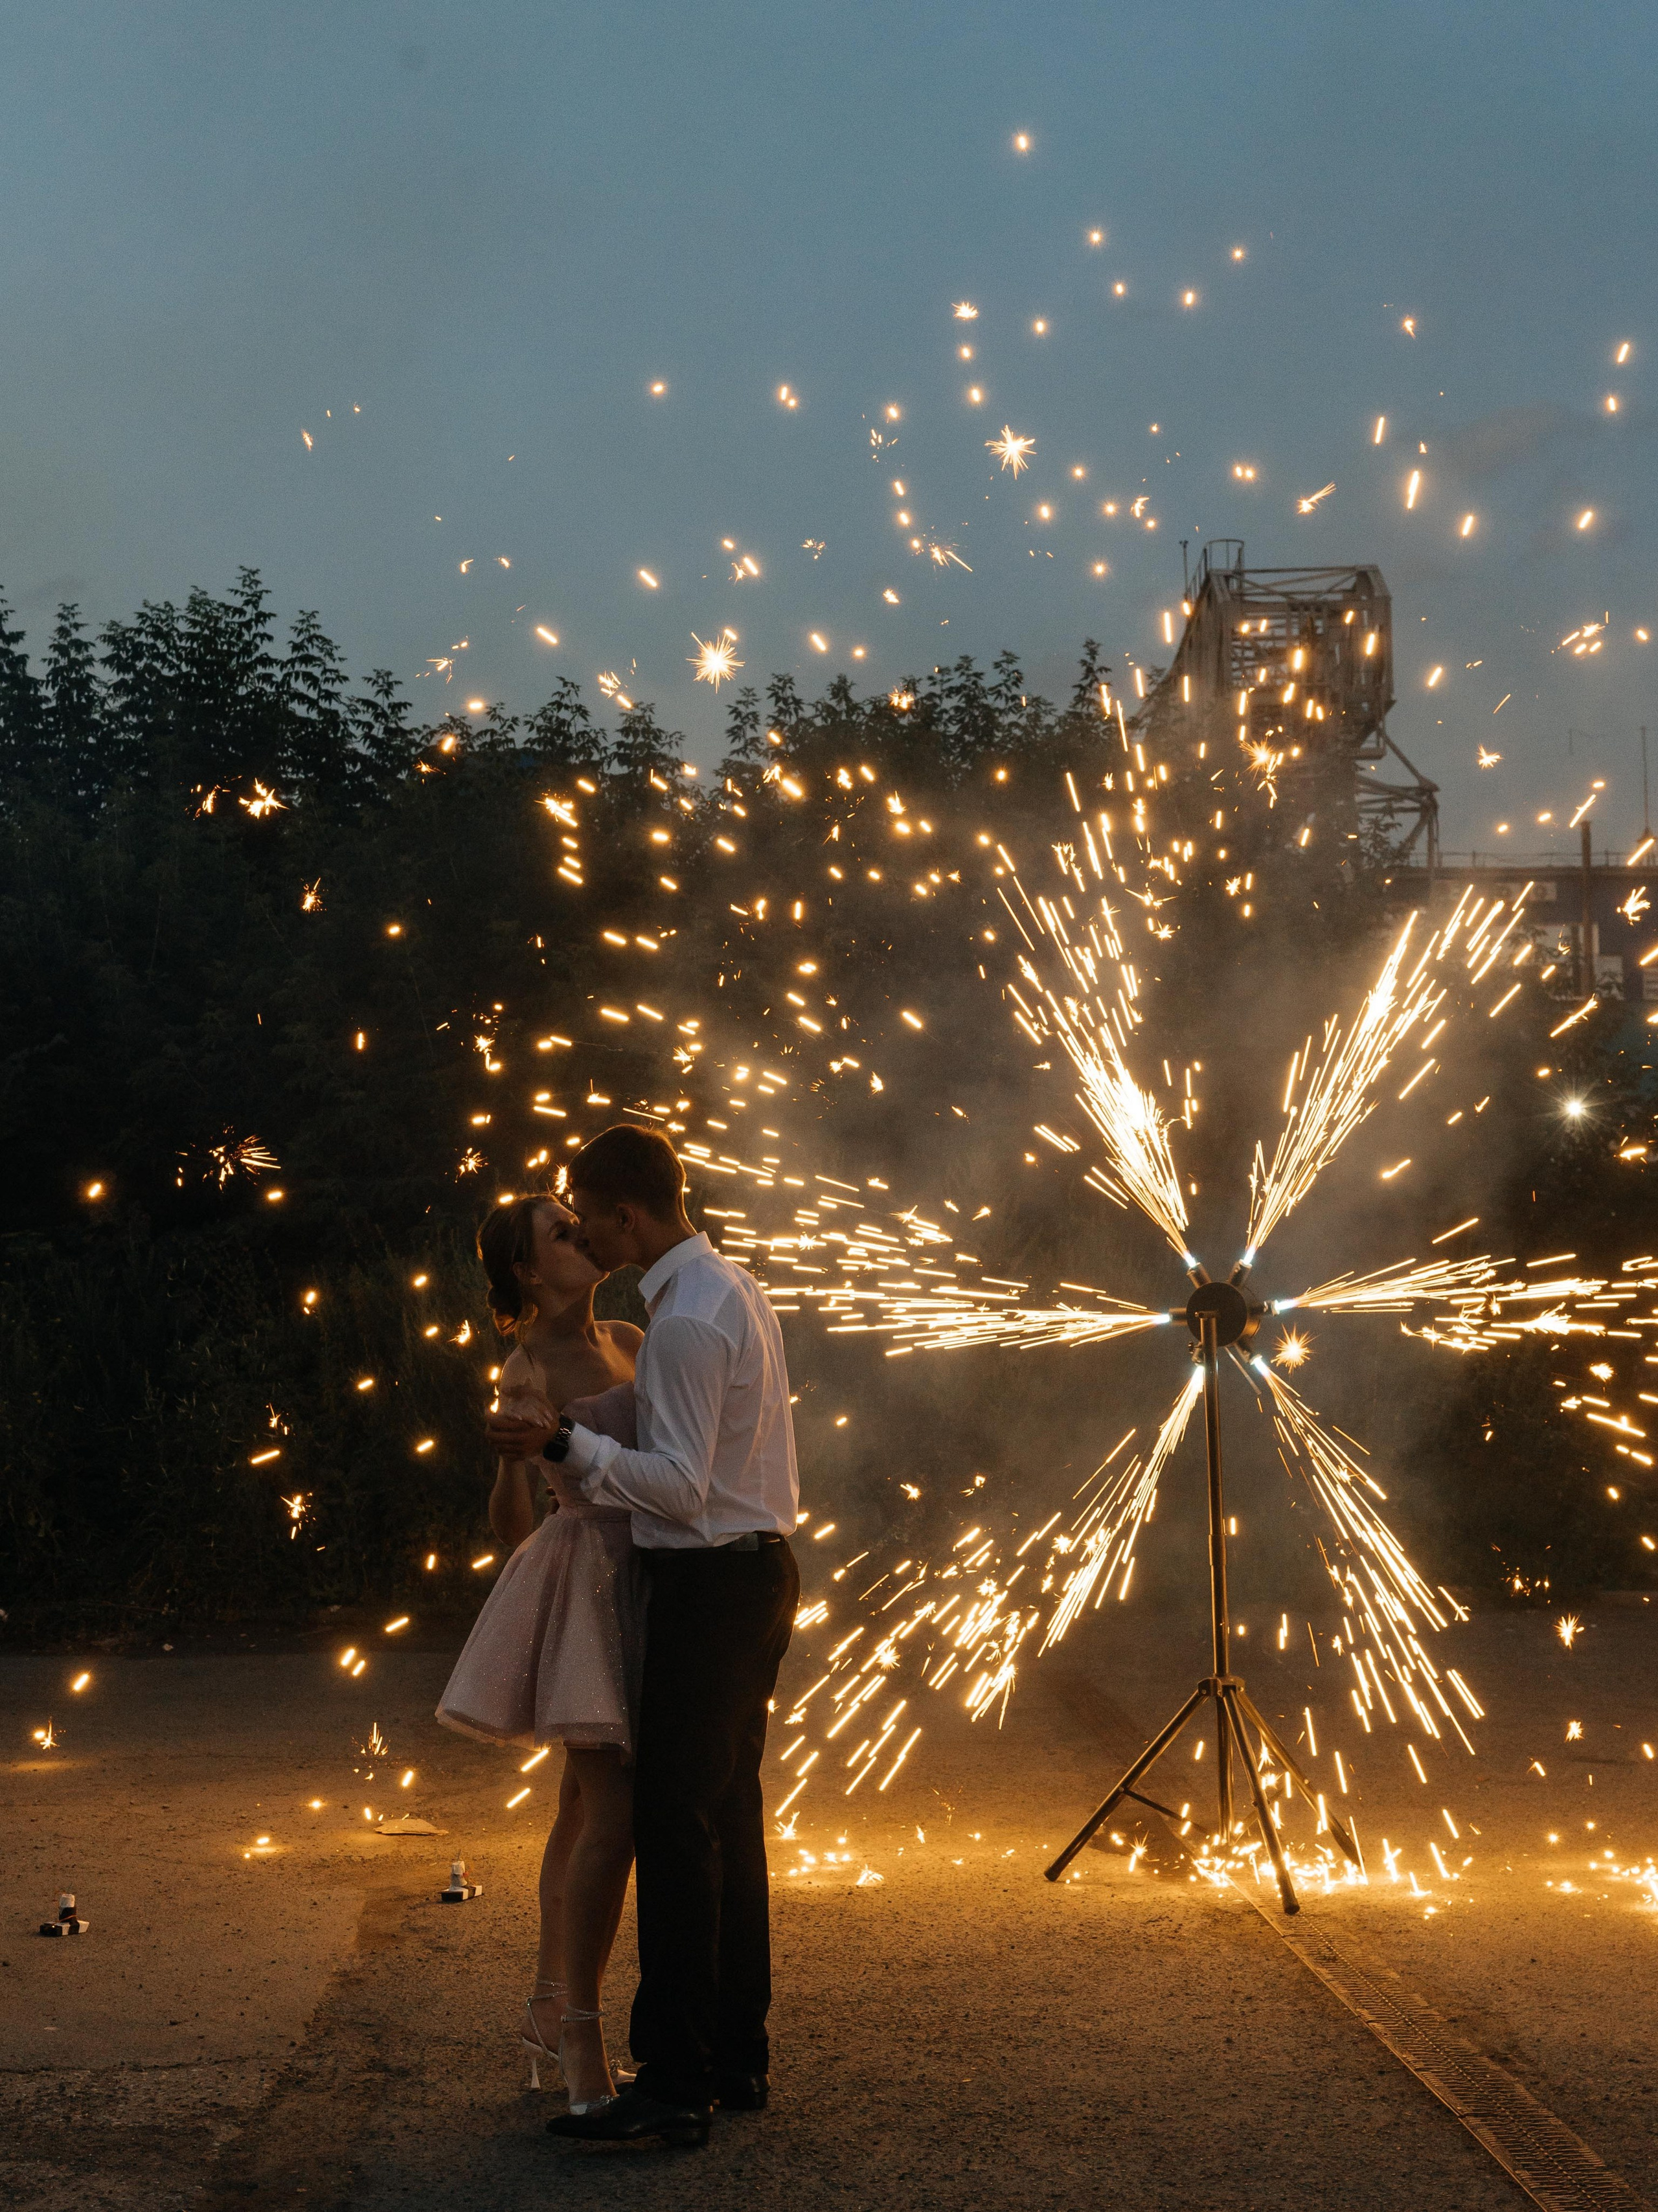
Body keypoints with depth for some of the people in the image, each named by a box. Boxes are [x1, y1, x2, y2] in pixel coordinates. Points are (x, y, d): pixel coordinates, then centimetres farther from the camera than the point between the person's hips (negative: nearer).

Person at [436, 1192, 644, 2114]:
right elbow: (511, 1523, -17)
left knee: (589, 1808, 15)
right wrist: (516, 1443, -32)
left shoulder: (628, 1340, 9)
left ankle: (550, 2007, 26)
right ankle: (583, 2038, -4)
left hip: (640, 1581, 8)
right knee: (615, 1814, -11)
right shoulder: (530, 1369, -11)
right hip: (589, 1580, -8)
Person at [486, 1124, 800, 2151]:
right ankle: (738, 2058, 23)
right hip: (760, 1566, 10)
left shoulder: (687, 1322, -19)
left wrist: (567, 1444, -26)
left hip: (713, 1584, -10)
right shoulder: (735, 1286, 12)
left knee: (677, 1826, -8)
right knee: (731, 1814, 15)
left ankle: (674, 2085, -5)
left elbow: (681, 1487, -23)